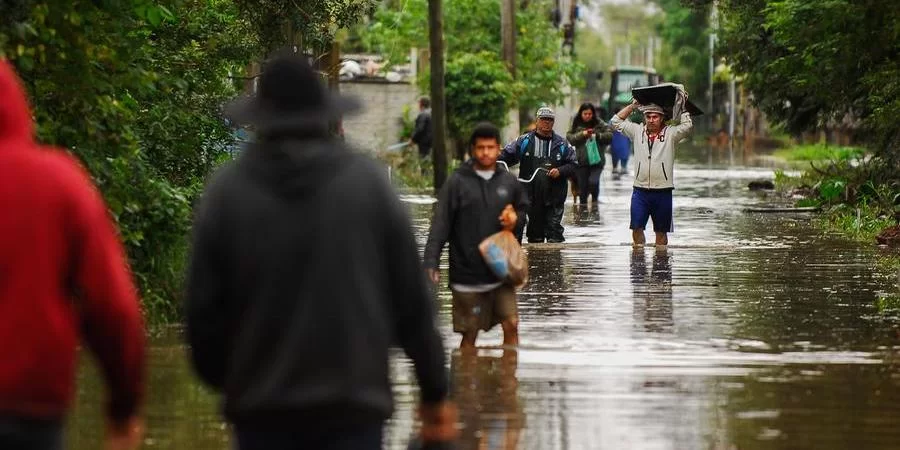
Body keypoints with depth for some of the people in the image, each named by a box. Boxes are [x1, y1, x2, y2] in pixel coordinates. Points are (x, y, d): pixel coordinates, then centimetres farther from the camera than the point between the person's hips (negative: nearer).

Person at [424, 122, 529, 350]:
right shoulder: (457, 183, -5)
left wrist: (516, 221, -4)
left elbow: (523, 210, 21)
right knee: (469, 335, 5)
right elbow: (441, 225, -8)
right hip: (467, 275, -3)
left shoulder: (509, 182, 6)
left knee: (511, 325, -4)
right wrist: (431, 262, -17)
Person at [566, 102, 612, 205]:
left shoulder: (600, 124, 2)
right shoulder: (576, 125, 5)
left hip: (597, 161, -2)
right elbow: (570, 138, -4)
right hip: (582, 161, 2)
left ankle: (595, 199, 6)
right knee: (582, 188, 6)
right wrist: (582, 134, -16)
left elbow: (609, 135, -2)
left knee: (593, 182, -22)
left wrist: (597, 135, -15)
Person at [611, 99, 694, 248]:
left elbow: (687, 126, -10)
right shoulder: (637, 131, 11)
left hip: (663, 192, -2)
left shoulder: (670, 133, 3)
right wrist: (633, 105, 13)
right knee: (636, 227, -3)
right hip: (640, 190, 2)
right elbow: (617, 121, 15)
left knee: (661, 230, 5)